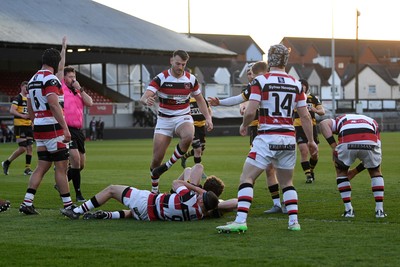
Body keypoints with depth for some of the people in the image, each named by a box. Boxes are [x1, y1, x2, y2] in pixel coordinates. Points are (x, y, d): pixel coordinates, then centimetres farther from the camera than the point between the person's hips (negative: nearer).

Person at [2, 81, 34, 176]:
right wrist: (22, 115, -31)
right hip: (20, 126, -8)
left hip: (28, 126, 8)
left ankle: (27, 169, 5)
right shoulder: (18, 98, -8)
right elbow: (12, 110, -19)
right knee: (22, 148, -10)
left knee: (29, 147, 1)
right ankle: (6, 163, 6)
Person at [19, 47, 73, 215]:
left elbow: (30, 109, 20)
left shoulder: (33, 80, 15)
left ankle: (27, 202, 3)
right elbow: (54, 106, -22)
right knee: (61, 167, -3)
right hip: (53, 128, -8)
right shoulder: (51, 79, -14)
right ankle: (68, 205, 0)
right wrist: (65, 129, -23)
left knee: (42, 166, 10)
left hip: (39, 127, 9)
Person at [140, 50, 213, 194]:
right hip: (164, 119, -1)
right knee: (157, 158, -5)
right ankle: (154, 190, 17)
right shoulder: (161, 78, -11)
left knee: (188, 136, -35)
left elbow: (200, 99, 13)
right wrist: (147, 100, -48)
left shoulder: (191, 79, -2)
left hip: (183, 118, 1)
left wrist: (208, 117, 1)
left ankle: (169, 164, -15)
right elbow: (144, 97, -23)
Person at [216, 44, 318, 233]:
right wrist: (311, 141, 15)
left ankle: (240, 221, -14)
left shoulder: (260, 81, -6)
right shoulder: (296, 84, 6)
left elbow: (250, 112, -12)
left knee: (246, 178, -1)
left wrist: (244, 125, 8)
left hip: (267, 138, -4)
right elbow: (305, 116, 6)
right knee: (287, 183, 19)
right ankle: (294, 221, 11)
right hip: (289, 138, 4)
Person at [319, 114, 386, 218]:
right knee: (376, 172, 30)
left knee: (341, 172, 29)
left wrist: (333, 146, 10)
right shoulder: (372, 121, 41)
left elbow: (323, 123, 15)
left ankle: (348, 209, 22)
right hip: (370, 142, 1)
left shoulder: (341, 119, 38)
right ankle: (379, 210, 23)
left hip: (347, 143, -1)